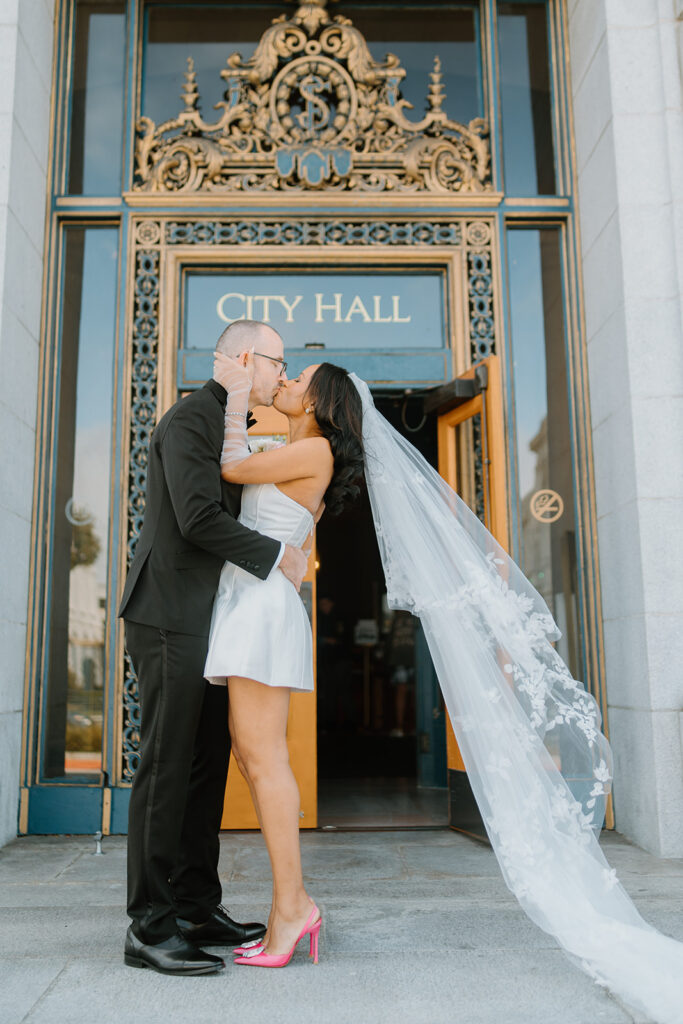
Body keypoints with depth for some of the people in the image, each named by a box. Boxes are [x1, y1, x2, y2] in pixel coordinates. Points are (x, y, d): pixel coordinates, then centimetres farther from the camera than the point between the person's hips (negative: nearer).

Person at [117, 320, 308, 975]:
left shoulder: (228, 427, 21)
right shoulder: (190, 417, -10)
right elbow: (197, 517, -21)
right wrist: (276, 557, -13)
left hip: (205, 622, 10)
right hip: (171, 617, -10)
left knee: (206, 764, 10)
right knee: (166, 765, -6)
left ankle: (196, 908, 18)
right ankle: (150, 927, 2)